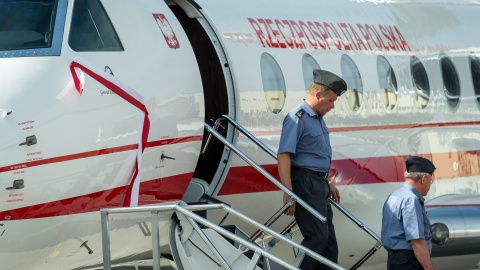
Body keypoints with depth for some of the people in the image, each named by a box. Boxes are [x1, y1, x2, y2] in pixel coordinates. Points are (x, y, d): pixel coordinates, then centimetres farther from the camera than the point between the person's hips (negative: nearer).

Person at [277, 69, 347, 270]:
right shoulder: (297, 118, -15)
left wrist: (328, 184, 28)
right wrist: (288, 194, -27)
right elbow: (283, 155, -22)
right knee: (317, 237, -13)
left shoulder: (318, 118, 15)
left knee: (328, 238, 10)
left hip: (319, 184, 10)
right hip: (305, 183, -10)